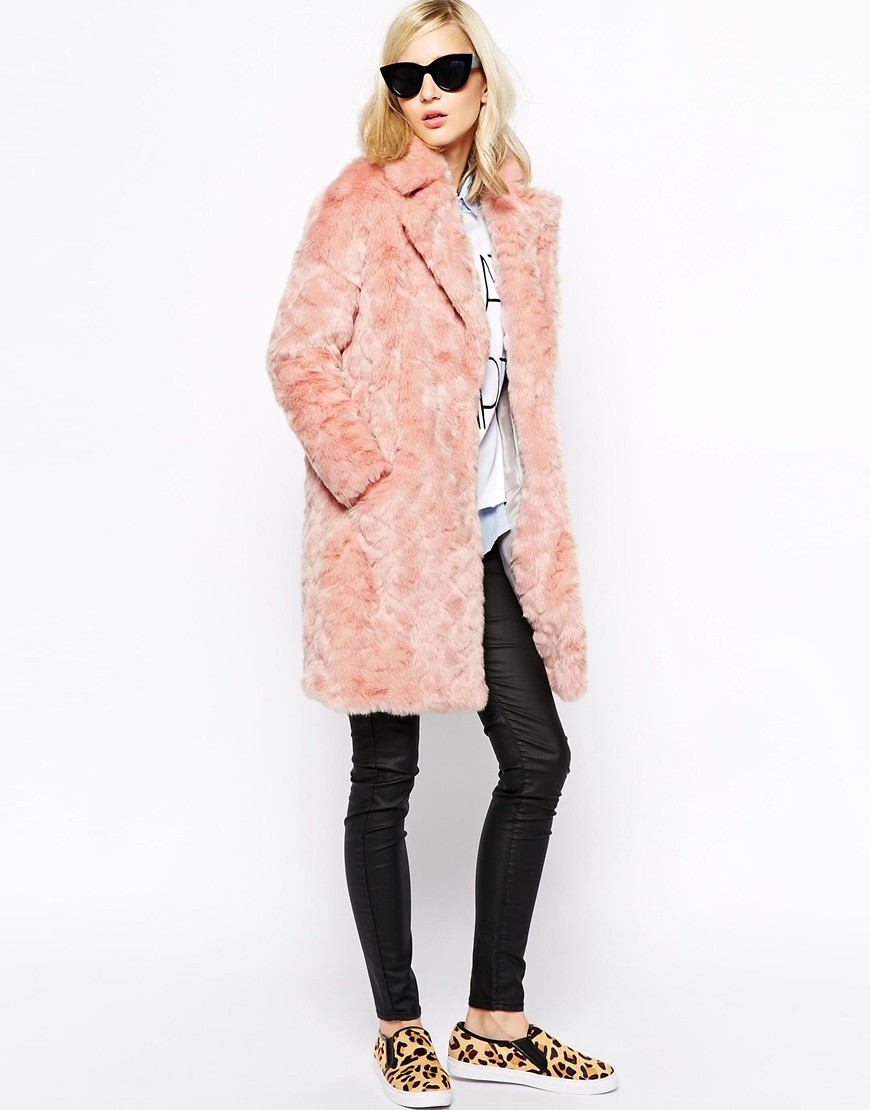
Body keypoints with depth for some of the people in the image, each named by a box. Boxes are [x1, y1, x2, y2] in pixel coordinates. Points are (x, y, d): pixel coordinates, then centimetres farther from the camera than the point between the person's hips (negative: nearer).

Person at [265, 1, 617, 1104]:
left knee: (537, 759, 7)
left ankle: (495, 1021, 21)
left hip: (489, 531, 7)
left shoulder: (521, 215, 13)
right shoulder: (362, 202, -4)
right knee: (386, 777, 4)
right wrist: (374, 484, -16)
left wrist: (539, 525, 13)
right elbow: (298, 356, -10)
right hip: (388, 534, -6)